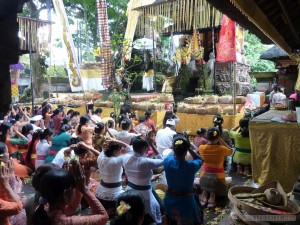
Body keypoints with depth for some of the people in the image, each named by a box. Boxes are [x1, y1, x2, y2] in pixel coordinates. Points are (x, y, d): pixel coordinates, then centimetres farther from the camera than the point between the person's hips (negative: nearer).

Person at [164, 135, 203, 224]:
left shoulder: (167, 161, -18)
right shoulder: (191, 165, -27)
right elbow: (199, 159, -3)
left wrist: (177, 149, 3)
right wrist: (188, 148, -9)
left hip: (170, 199, 3)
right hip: (185, 201, -3)